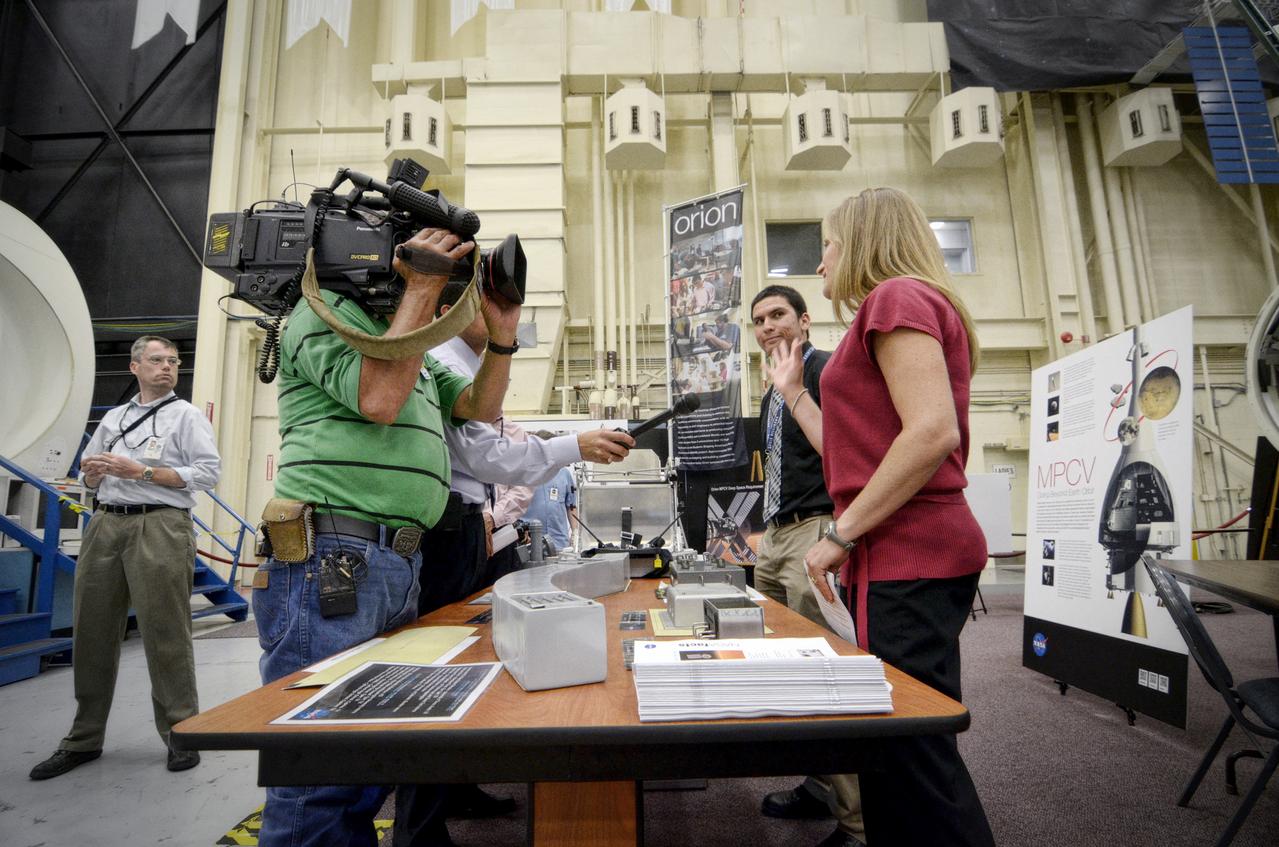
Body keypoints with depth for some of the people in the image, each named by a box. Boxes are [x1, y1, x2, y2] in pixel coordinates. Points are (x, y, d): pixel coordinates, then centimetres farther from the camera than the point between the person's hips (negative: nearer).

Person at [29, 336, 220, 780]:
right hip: (106, 523, 6)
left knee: (165, 635, -4)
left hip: (160, 525, -6)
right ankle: (84, 739, 24)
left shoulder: (186, 416, 3)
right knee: (93, 631, 10)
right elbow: (90, 478, 25)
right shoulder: (113, 418, 21)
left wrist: (141, 471, -12)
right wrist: (92, 471, 2)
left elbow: (207, 473, -8)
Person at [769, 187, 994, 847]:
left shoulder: (897, 296, -6)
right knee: (893, 746, 16)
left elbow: (933, 432, -21)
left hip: (908, 559, -10)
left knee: (914, 749, -3)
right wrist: (793, 393, 24)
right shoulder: (899, 305, 23)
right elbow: (856, 455, 21)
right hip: (898, 554, 10)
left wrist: (840, 533, -18)